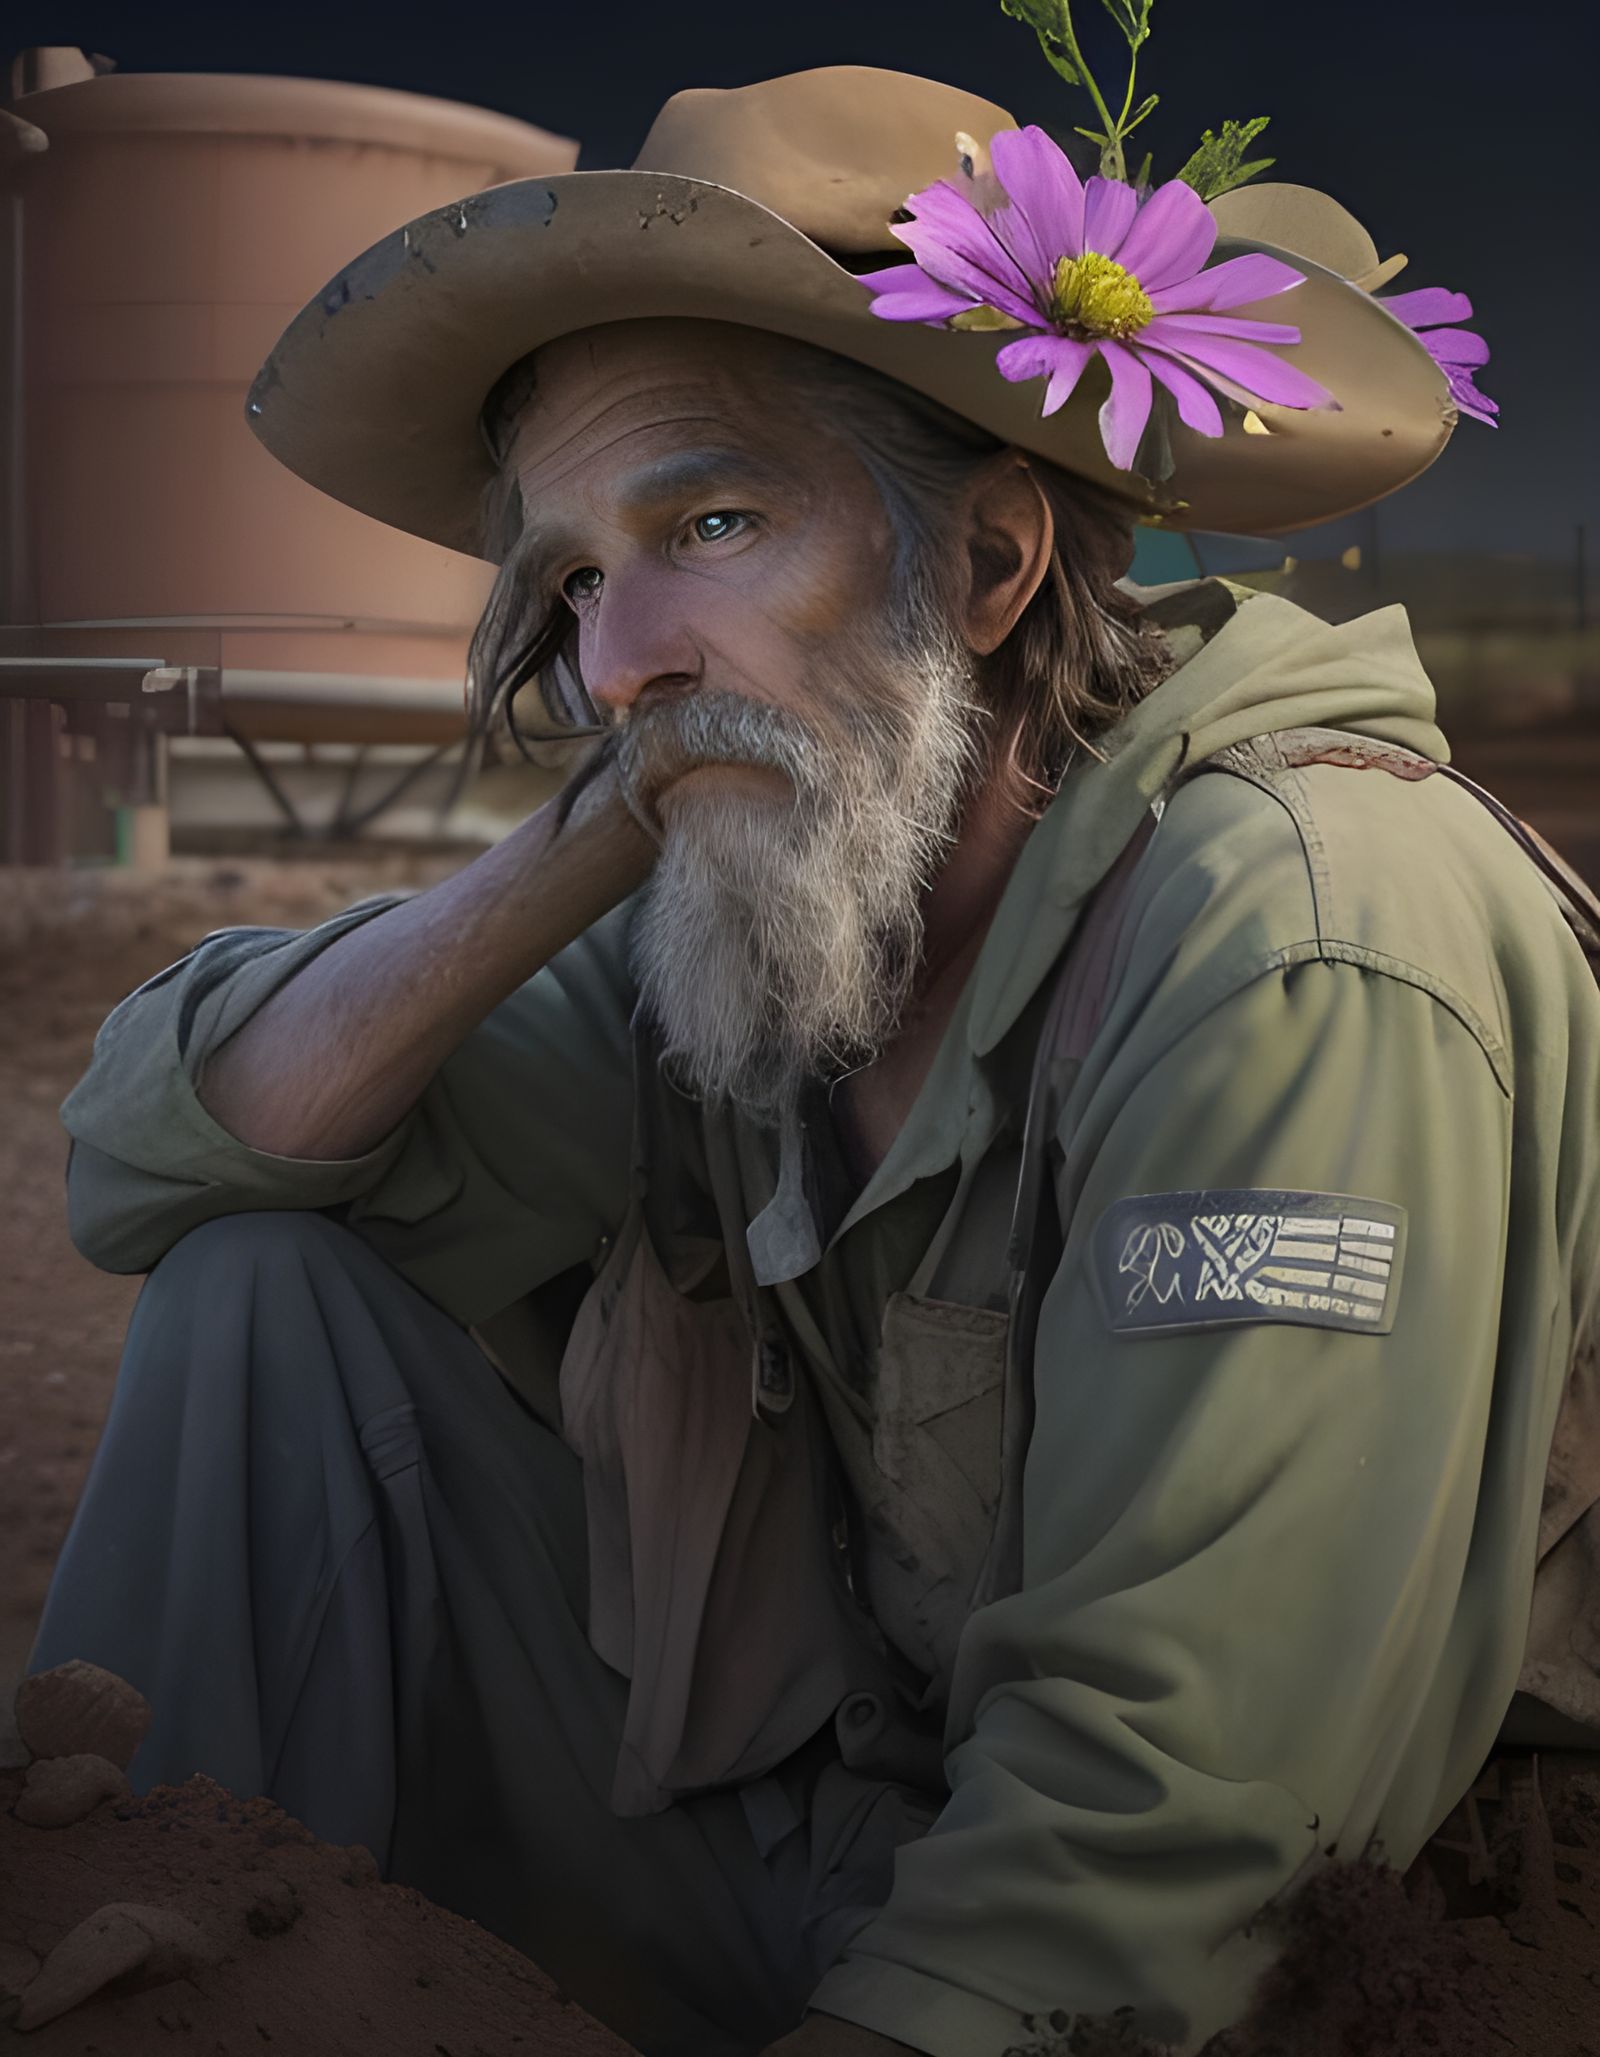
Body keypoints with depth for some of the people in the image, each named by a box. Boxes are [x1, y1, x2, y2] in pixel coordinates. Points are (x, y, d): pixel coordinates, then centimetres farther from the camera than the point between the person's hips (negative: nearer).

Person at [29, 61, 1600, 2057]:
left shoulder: (1301, 947, -25)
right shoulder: (745, 913, -3)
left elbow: (1160, 1823, -28)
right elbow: (156, 1153, -2)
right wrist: (603, 829, -13)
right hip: (811, 1850, 7)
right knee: (266, 1287, -3)